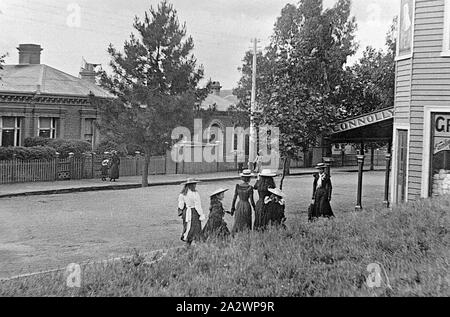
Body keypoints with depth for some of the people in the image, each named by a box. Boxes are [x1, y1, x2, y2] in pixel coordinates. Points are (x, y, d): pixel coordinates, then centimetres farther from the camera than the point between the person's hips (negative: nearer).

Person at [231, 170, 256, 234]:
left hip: (239, 205, 4)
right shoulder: (250, 187, -14)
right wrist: (255, 208, 3)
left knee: (238, 223, 15)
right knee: (246, 224, 8)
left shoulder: (238, 186, -4)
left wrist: (233, 208, 11)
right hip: (247, 206, -4)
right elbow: (251, 200, -11)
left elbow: (234, 198, 1)